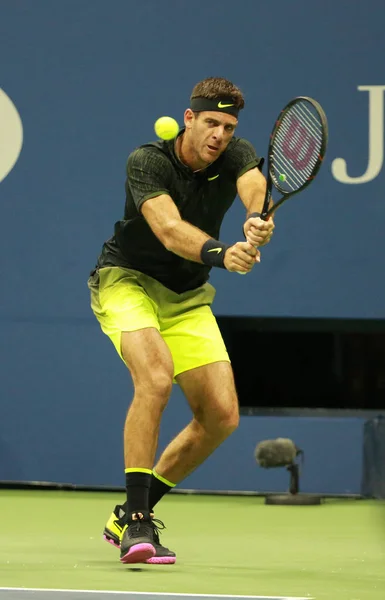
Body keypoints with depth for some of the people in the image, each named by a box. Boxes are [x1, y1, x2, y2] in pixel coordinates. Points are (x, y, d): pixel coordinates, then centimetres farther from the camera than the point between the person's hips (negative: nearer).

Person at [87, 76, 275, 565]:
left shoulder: (237, 157, -10)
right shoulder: (147, 162, -22)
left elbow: (255, 187, -33)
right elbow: (170, 230, -38)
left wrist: (258, 223, -57)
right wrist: (220, 253, -57)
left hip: (186, 299, 5)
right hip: (127, 282, -5)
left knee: (221, 414, -5)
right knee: (156, 375, -32)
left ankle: (130, 516, 11)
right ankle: (136, 523, -29)